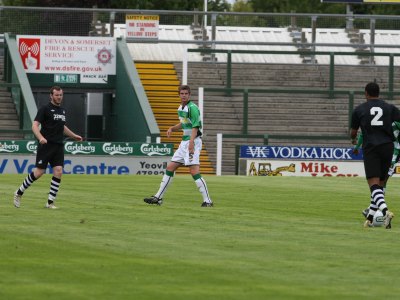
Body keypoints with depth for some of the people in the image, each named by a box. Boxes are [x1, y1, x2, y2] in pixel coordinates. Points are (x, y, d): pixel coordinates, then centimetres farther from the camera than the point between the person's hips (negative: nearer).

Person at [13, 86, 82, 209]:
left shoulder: (62, 110, 16)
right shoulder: (45, 109, -6)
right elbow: (35, 125, -14)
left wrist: (74, 136, 35)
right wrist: (41, 137, -30)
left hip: (58, 146, 6)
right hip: (46, 144, -6)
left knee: (58, 171, -7)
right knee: (39, 172, -6)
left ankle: (50, 202, -3)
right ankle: (19, 193, 13)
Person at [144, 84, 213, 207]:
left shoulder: (192, 108, -14)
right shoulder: (181, 108, 14)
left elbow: (195, 127, -21)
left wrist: (191, 142, -32)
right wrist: (172, 128, 13)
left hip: (193, 141, -9)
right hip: (184, 142, 9)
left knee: (194, 171, -17)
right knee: (170, 168, 11)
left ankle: (207, 201, -16)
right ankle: (158, 197, 17)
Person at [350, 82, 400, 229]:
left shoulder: (359, 110, 8)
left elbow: (353, 132, 18)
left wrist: (354, 139, 41)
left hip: (371, 148, -3)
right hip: (388, 147, 3)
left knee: (374, 184, -12)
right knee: (380, 184, 14)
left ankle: (385, 211, -37)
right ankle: (370, 219, 15)